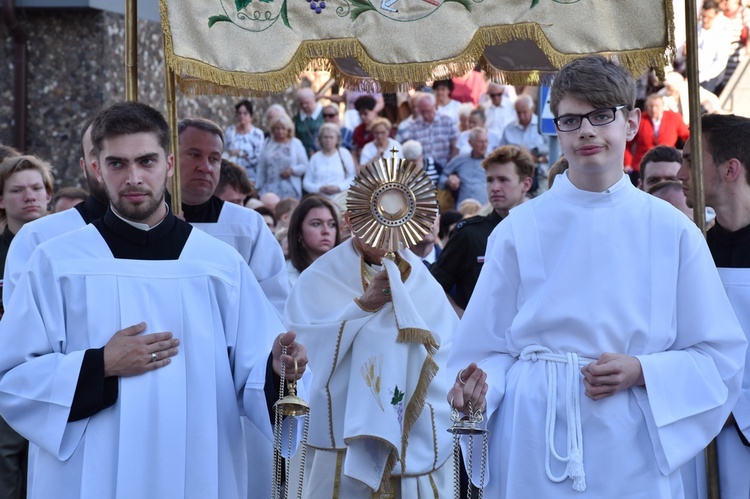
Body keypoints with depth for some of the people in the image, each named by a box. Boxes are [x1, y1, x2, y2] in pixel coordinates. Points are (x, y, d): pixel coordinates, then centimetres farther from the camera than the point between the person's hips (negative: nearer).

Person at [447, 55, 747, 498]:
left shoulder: (671, 231, 1)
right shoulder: (520, 230, 1)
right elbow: (493, 346, 4)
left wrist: (641, 371, -13)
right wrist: (480, 384, -16)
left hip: (631, 450, 0)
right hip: (534, 446, 0)